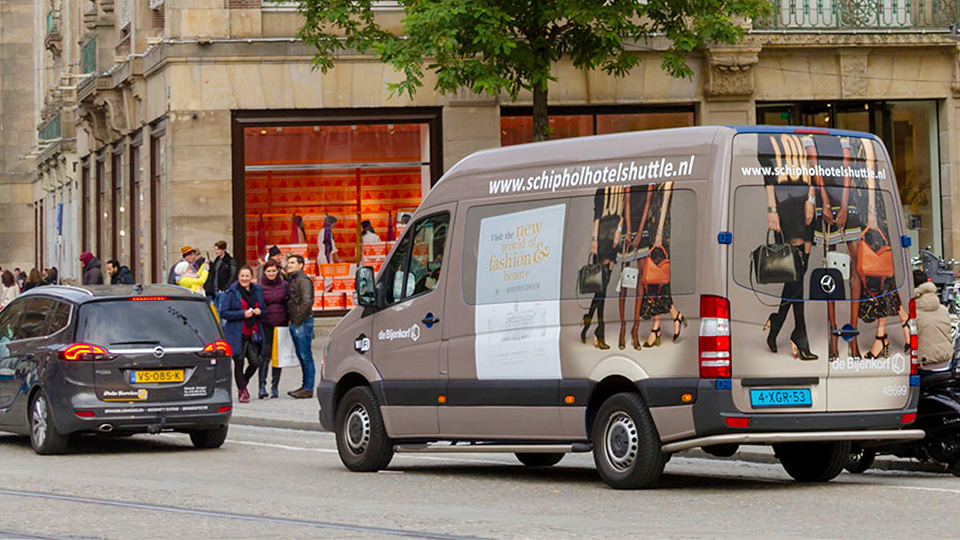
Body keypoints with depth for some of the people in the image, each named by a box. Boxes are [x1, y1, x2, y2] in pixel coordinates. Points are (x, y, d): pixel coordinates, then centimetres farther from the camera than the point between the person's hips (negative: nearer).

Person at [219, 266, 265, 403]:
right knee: (239, 363, 0)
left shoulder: (257, 291, 11)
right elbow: (224, 313, -8)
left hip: (253, 333, 4)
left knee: (255, 362, -7)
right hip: (237, 334, -4)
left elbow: (263, 310, 21)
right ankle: (242, 391, 17)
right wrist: (243, 314, -17)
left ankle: (243, 384, 21)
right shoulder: (232, 293, -4)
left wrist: (259, 311, -4)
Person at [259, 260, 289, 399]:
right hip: (266, 325, -2)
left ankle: (275, 386, 12)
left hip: (281, 324, 2)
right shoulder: (259, 287, 1)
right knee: (266, 354, -12)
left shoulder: (284, 285, 5)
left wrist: (290, 319, 3)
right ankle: (262, 385, -12)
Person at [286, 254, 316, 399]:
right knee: (301, 356, 13)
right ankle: (305, 386, 18)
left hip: (303, 322, -10)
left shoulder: (303, 280, -12)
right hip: (296, 323, 10)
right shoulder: (292, 280, 18)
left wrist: (298, 319, -18)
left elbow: (307, 301, -21)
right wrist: (292, 320, 13)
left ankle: (308, 389, -6)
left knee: (306, 356, -7)